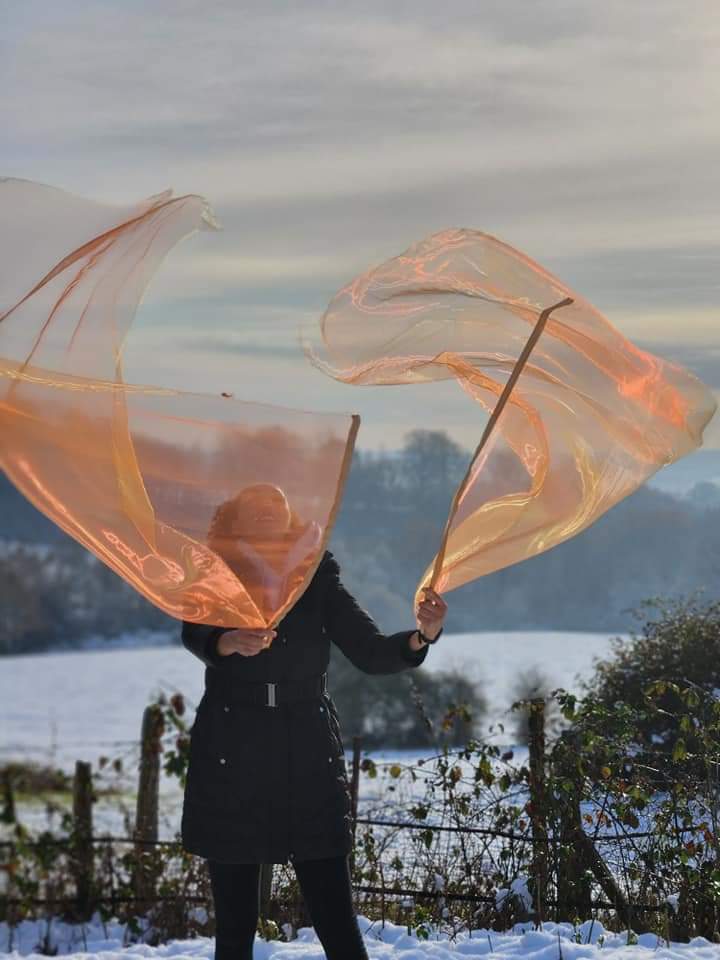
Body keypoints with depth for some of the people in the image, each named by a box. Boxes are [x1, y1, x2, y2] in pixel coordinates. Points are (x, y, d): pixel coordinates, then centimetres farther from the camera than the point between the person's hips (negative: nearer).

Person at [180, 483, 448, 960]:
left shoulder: (318, 582, 2)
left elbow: (371, 651, -4)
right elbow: (196, 636, -22)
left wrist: (422, 635, -24)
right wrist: (232, 641, -46)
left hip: (310, 764, 0)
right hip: (231, 772, 0)